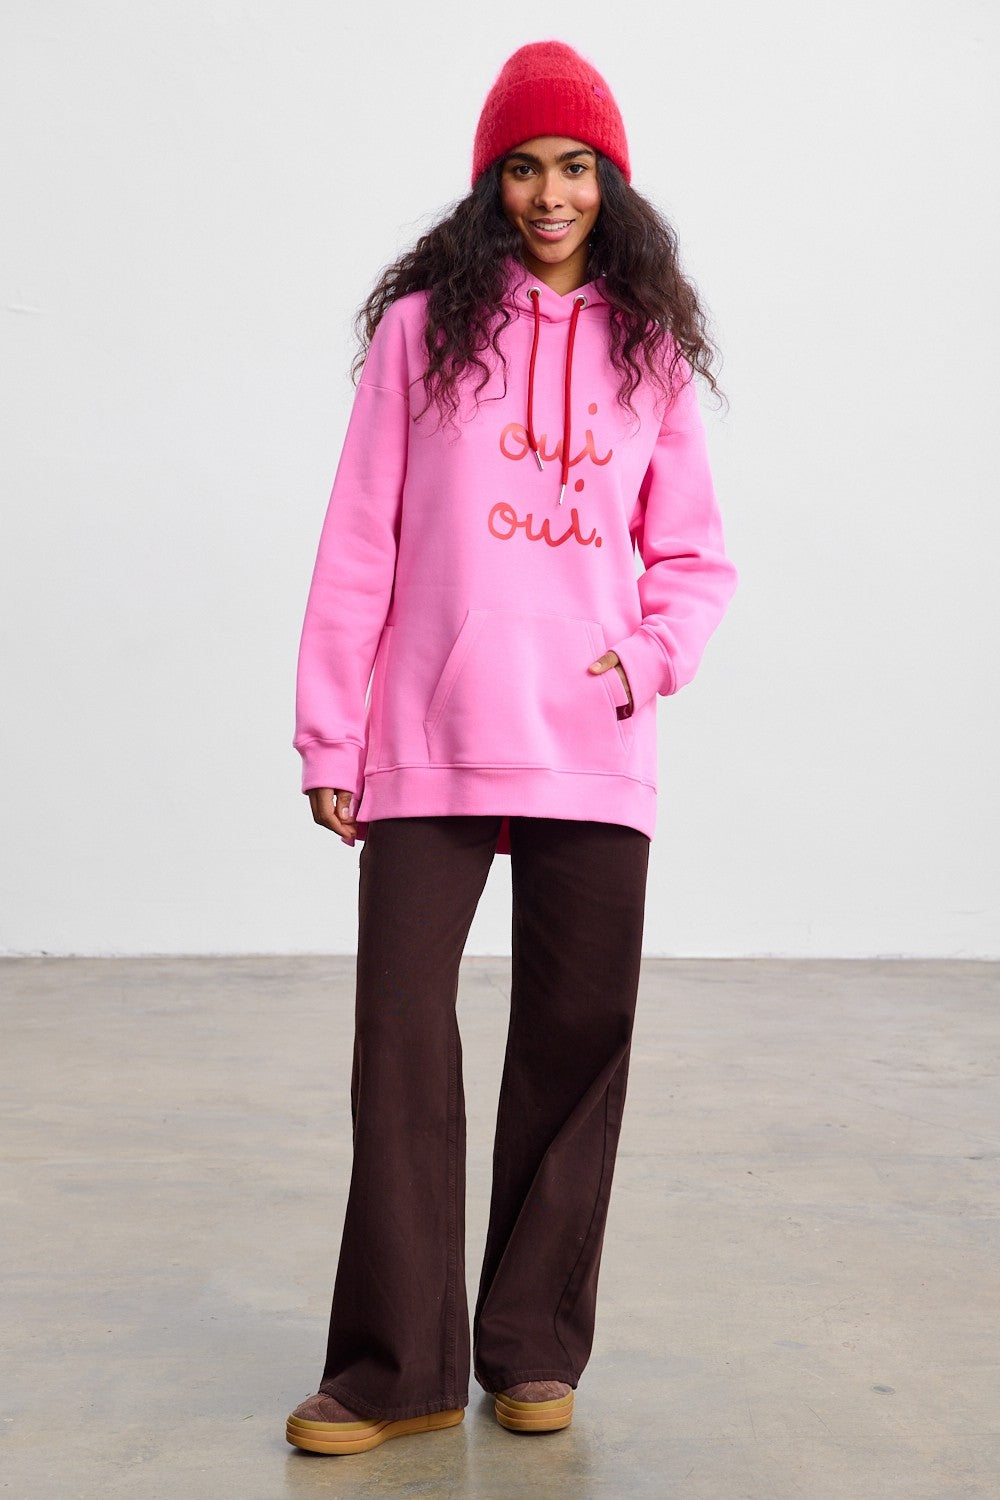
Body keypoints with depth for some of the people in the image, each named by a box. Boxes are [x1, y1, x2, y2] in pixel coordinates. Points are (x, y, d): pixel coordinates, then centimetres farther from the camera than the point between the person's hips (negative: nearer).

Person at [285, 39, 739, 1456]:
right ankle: (399, 1367, 12)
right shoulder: (423, 327, 5)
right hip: (427, 752, -1)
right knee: (402, 1038, -1)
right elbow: (360, 542, 2)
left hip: (593, 755, 2)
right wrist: (329, 736, -1)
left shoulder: (649, 348, 11)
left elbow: (693, 556, 14)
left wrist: (650, 656, -5)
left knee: (575, 1045, 7)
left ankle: (534, 1351, 22)